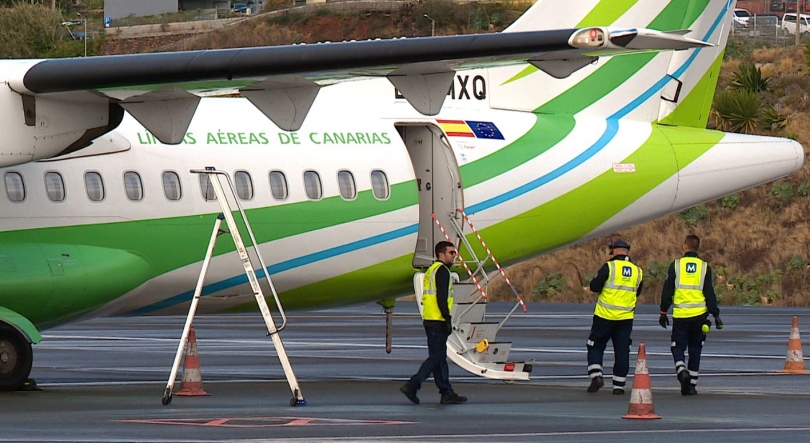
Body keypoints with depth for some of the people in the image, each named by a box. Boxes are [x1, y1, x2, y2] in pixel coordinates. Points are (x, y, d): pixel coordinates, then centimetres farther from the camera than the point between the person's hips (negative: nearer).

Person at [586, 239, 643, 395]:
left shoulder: (609, 267, -10)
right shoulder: (637, 271, 6)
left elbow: (595, 286, -11)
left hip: (605, 316, -4)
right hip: (626, 318, 4)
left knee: (596, 347, 8)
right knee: (622, 351, 8)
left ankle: (596, 376, -8)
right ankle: (619, 385, 8)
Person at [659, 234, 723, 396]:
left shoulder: (675, 266, -1)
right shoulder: (705, 267, 1)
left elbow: (667, 291, 1)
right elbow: (710, 293, 0)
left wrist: (663, 312, 9)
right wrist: (716, 314, 4)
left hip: (680, 315, -1)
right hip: (699, 315, 1)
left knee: (678, 347, 7)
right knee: (695, 350, 11)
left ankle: (682, 371, -21)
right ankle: (691, 385, 12)